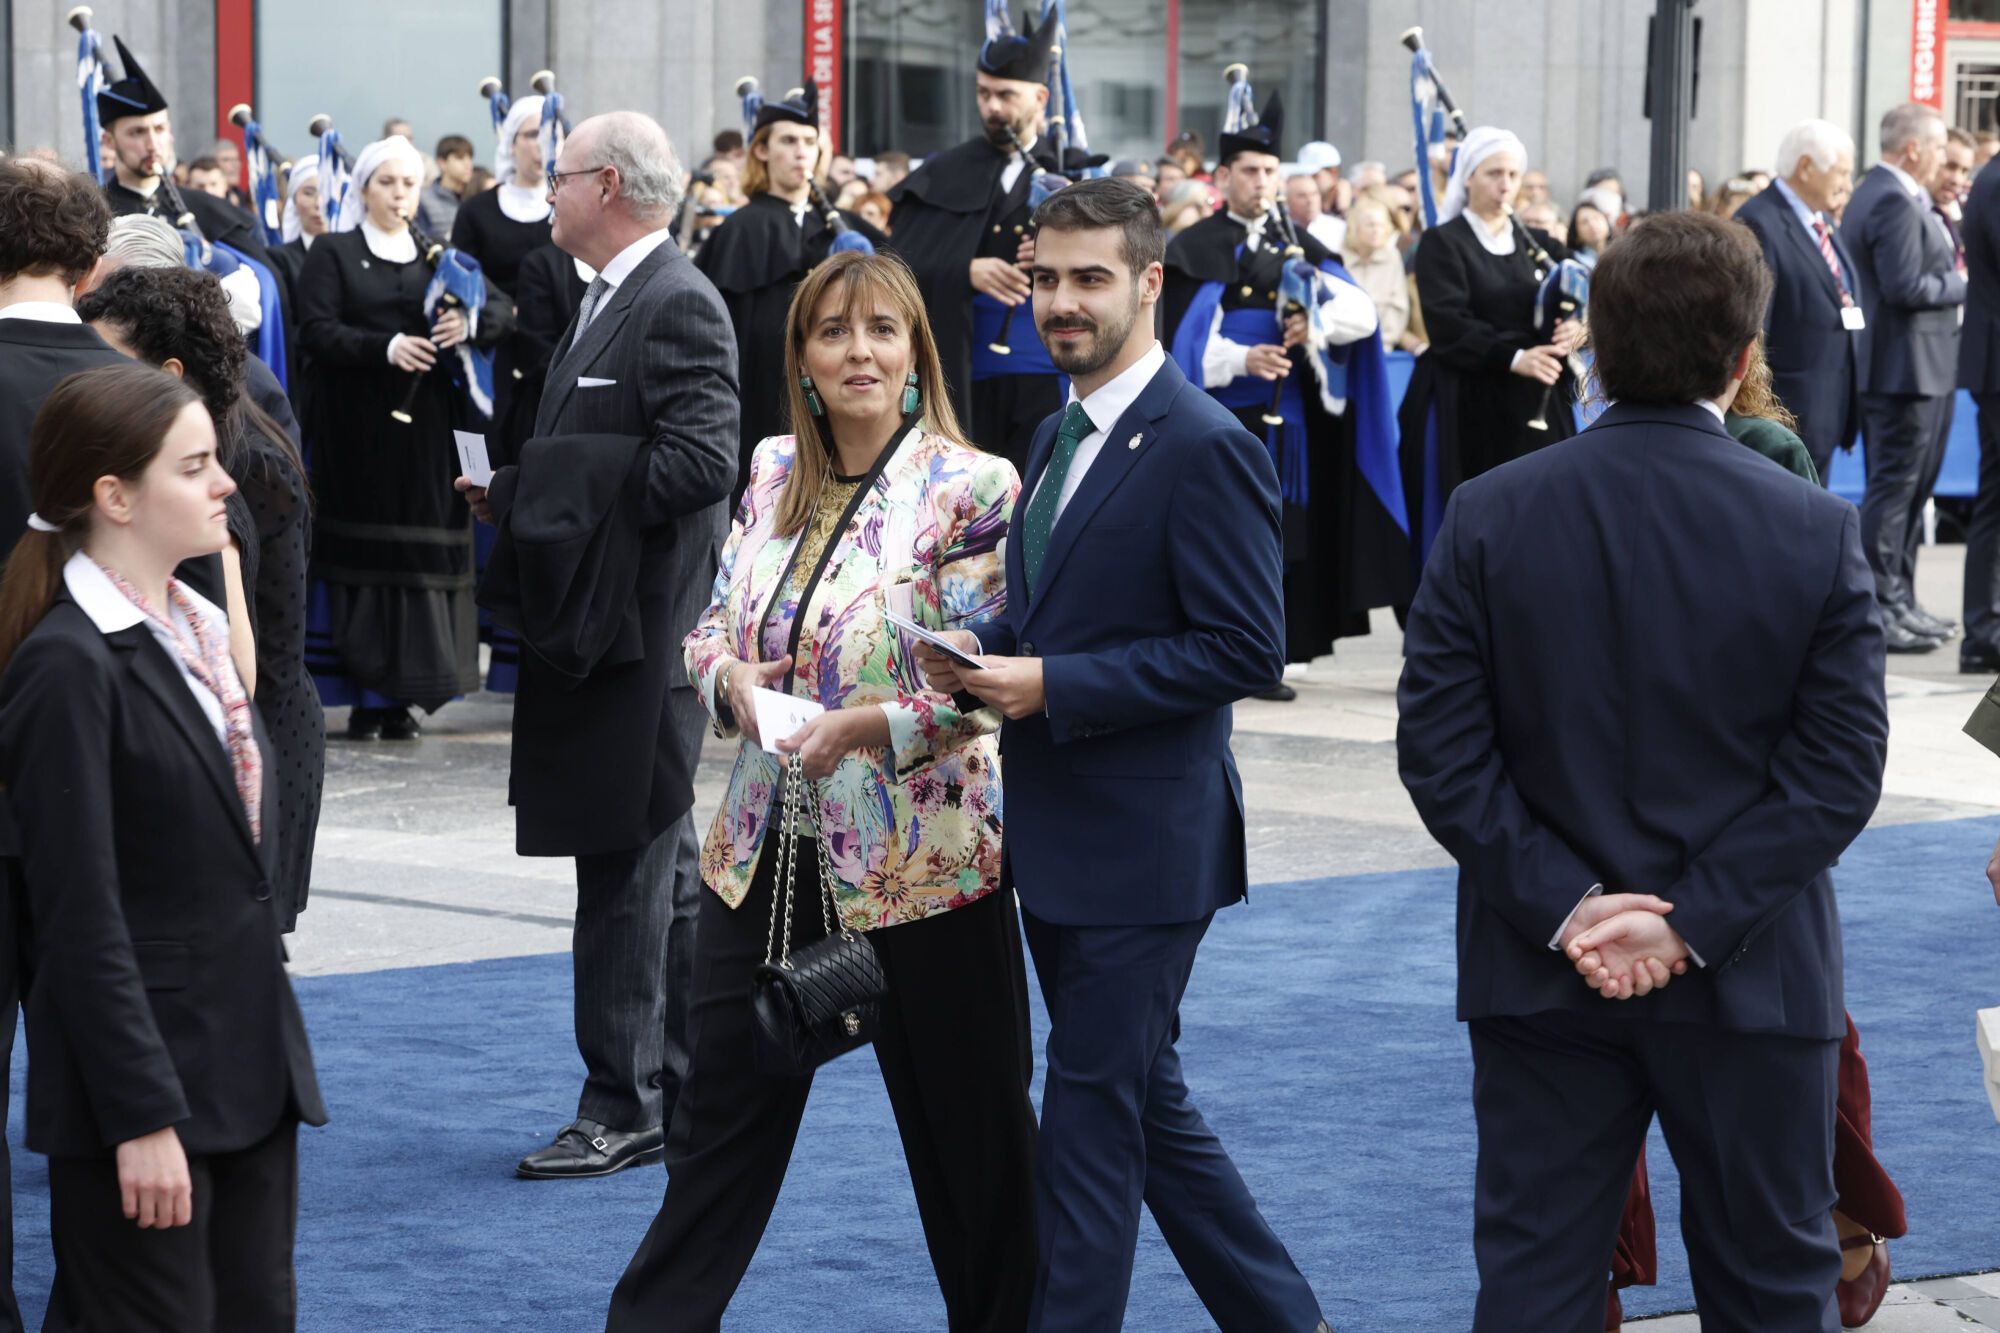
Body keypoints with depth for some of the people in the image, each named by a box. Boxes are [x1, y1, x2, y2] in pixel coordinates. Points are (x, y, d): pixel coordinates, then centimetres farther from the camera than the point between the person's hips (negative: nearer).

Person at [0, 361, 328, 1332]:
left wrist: (275, 1051, 17)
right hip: (142, 1074, -8)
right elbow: (78, 917, -18)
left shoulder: (200, 630, 12)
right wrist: (142, 1118, -19)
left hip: (248, 1063, 8)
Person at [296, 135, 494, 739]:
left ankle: (400, 697, 1)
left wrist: (467, 323, -14)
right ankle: (363, 696, -2)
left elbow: (496, 318, 9)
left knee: (420, 557, -2)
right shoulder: (333, 253, 5)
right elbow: (317, 332, -8)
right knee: (361, 553, -5)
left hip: (421, 427, 3)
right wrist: (386, 348, -21)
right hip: (356, 427, -3)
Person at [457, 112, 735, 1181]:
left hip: (640, 630, -10)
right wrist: (514, 491, 5)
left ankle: (622, 1107, -2)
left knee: (625, 872, -6)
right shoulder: (609, 300, 17)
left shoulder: (677, 304, -14)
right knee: (663, 872, 14)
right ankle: (679, 1093, 22)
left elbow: (700, 462, -24)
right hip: (601, 623, 10)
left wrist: (544, 486, -17)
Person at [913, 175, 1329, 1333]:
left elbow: (1246, 649, -20)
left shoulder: (1205, 447, -15)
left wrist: (1052, 684, -21)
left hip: (1142, 842, -9)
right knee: (1148, 1103, 16)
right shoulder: (1061, 436, 13)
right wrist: (984, 649, 0)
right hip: (1059, 838, 9)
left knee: (1095, 1115, -3)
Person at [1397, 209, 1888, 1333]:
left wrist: (1562, 904, -10)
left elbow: (1441, 747, -9)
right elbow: (1839, 768, -12)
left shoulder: (1489, 516, -6)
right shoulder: (1817, 532, -9)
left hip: (1539, 980, 1)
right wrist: (1693, 923, -12)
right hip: (1752, 984, -1)